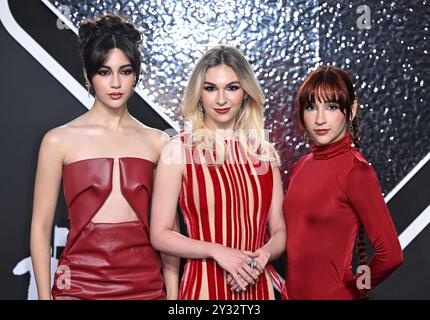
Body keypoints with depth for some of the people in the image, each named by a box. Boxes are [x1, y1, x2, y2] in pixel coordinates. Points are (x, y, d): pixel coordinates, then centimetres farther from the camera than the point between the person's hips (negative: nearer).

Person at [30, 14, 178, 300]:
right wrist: (44, 295, -3)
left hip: (146, 283, 2)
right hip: (80, 284, -1)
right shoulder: (60, 141, -2)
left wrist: (173, 293, 1)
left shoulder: (157, 142, 3)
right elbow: (41, 228, 0)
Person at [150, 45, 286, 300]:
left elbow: (280, 231, 8)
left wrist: (263, 255, -12)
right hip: (204, 284, -3)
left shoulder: (264, 152, 4)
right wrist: (217, 251, -18)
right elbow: (160, 235, -6)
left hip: (259, 285, 3)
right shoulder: (179, 149, -5)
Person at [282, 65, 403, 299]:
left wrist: (355, 287, -5)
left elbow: (390, 254, -19)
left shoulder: (357, 171, -17)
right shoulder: (301, 166, 2)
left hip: (333, 293, -6)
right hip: (293, 290, 6)